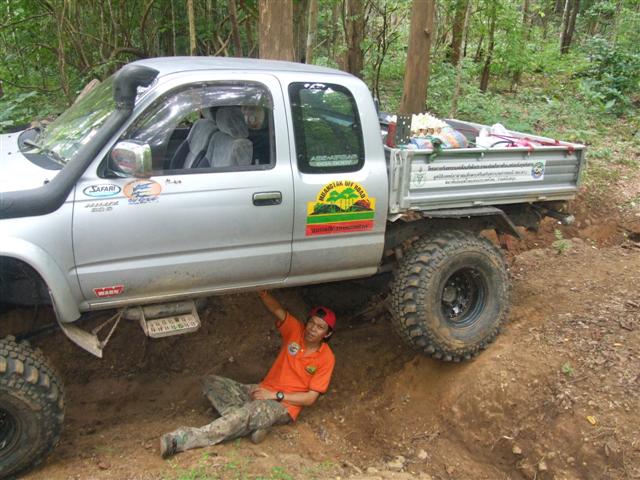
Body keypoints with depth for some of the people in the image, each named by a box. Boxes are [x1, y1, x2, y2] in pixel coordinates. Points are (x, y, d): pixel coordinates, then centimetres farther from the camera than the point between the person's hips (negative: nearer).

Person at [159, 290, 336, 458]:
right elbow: (277, 310, -15)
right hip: (263, 392, 6)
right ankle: (252, 423, -25)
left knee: (249, 411, -36)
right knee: (212, 382, -9)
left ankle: (184, 439, -36)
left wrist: (275, 395, -17)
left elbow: (310, 398, -11)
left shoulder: (326, 358, -10)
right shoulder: (296, 331, 0)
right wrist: (263, 293, -36)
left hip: (284, 406, -6)